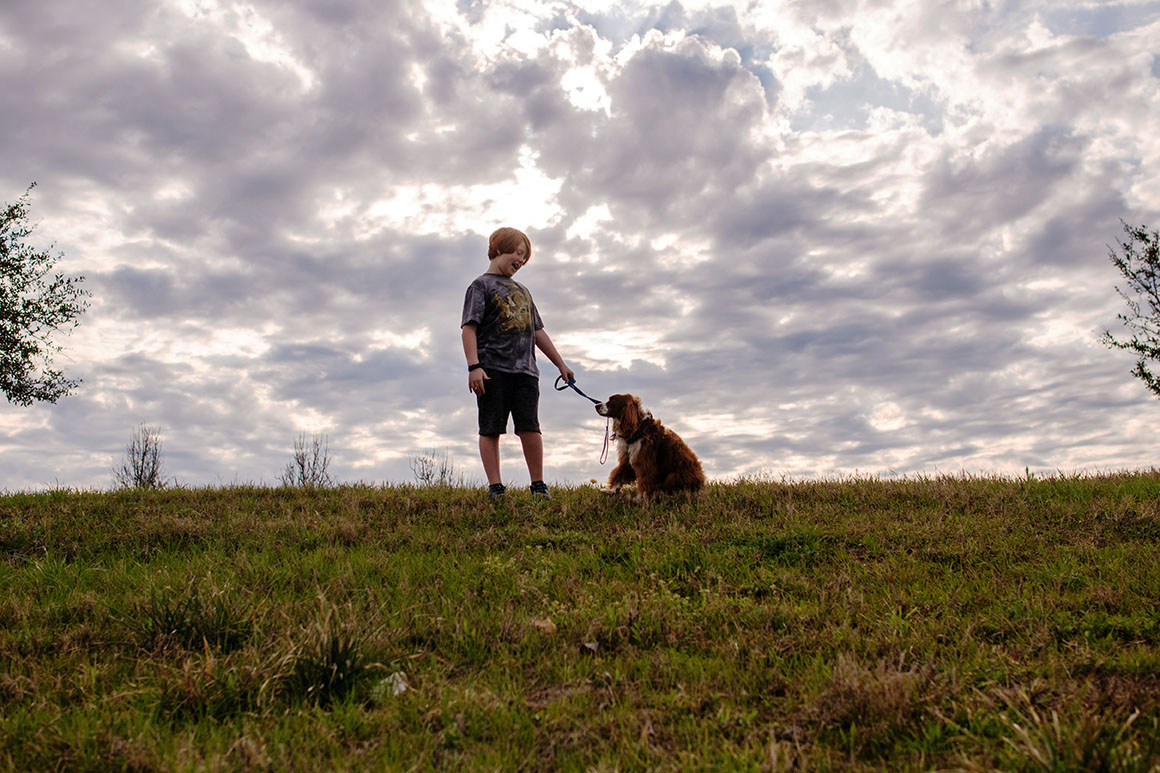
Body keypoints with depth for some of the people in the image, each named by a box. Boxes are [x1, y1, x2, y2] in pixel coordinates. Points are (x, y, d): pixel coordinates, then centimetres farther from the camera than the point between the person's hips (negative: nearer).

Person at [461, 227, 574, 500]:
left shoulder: (522, 291, 26)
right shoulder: (482, 285, 5)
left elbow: (537, 332, 29)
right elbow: (469, 327, -6)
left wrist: (561, 364, 27)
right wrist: (474, 366, -17)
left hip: (525, 370, 5)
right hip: (493, 369, -5)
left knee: (530, 427, -2)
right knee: (491, 429, -2)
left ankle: (538, 485, 3)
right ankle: (495, 486, 1)